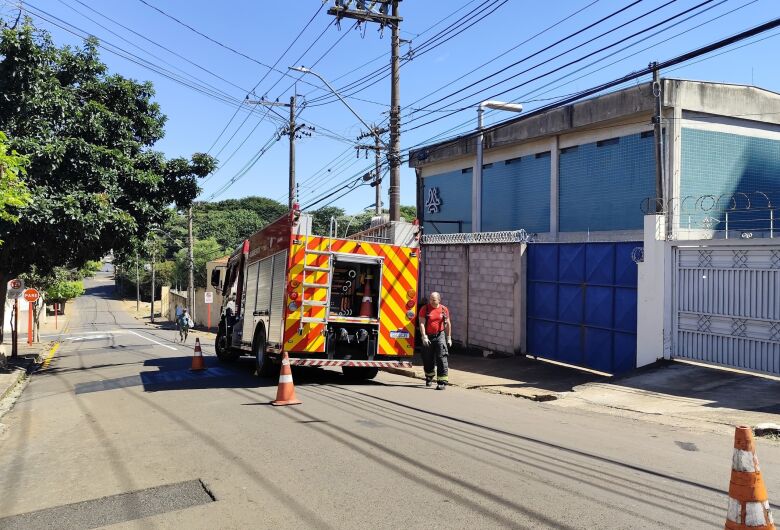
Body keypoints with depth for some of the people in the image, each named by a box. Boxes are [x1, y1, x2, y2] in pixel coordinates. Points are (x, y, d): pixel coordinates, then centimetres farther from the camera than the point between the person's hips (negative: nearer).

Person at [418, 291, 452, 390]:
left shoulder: (444, 309, 1)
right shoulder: (425, 309, -4)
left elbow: (448, 324, 8)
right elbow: (422, 323, -10)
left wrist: (449, 338, 7)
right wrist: (424, 337, -19)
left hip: (440, 336, 0)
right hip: (428, 337, 1)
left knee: (441, 358, -9)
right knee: (427, 359, 12)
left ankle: (442, 382, -8)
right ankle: (429, 377, 37)